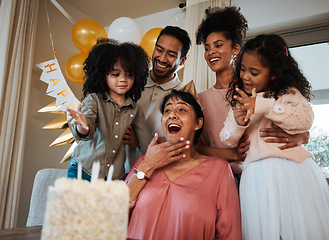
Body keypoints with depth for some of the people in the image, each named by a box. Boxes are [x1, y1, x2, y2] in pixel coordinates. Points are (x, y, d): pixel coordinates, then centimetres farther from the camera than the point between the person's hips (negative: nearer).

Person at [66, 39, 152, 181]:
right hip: (83, 170, -2)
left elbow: (147, 143, 5)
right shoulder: (94, 99, -6)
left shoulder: (135, 110, 3)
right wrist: (83, 126, -43)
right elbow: (85, 133, -21)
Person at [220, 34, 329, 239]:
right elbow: (228, 140, 7)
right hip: (258, 174, 3)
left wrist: (262, 106, -26)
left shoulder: (288, 92, 0)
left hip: (294, 169, -2)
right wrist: (237, 122, -15)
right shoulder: (239, 100, 10)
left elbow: (305, 118, -20)